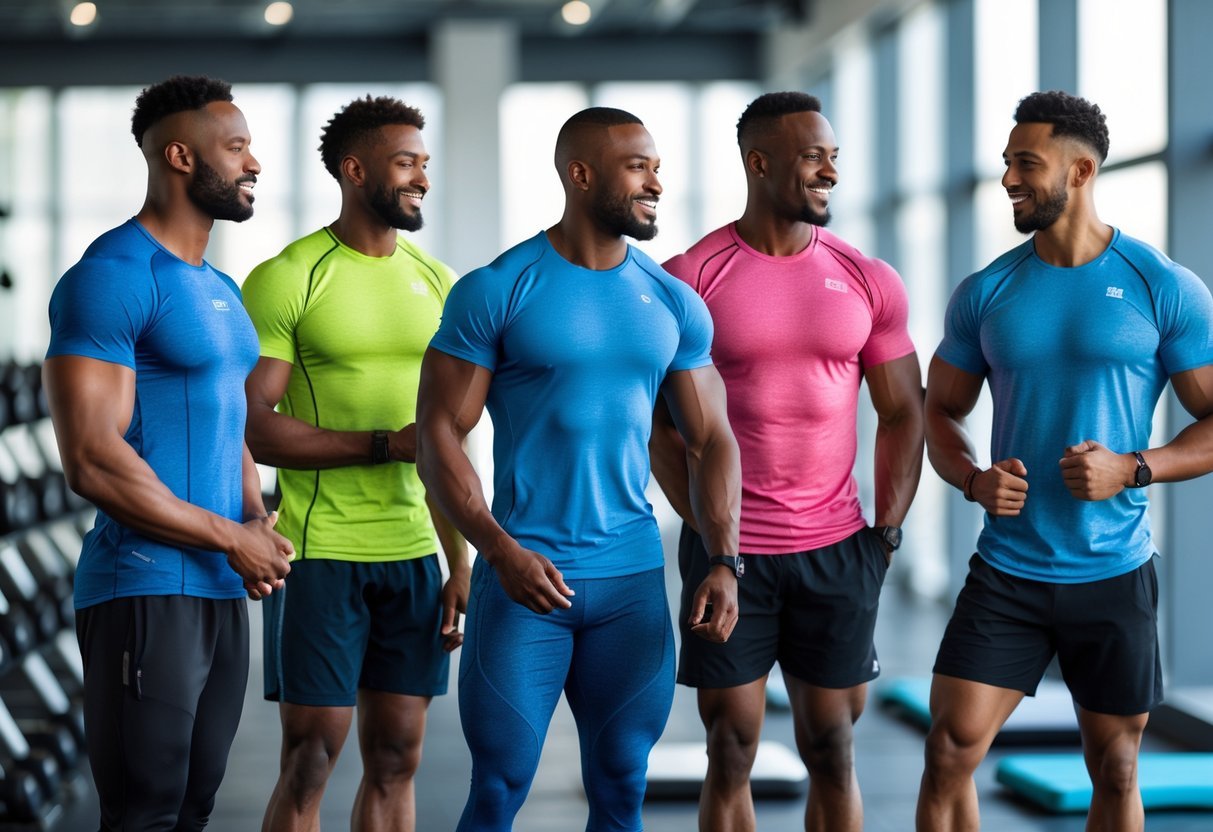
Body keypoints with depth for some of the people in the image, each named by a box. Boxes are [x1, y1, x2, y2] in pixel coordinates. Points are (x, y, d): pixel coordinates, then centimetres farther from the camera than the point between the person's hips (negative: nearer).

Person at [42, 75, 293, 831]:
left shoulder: (222, 291, 17)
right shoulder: (112, 278, -12)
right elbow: (92, 460, -19)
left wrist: (258, 522, 5)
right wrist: (232, 538, -13)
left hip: (225, 594, 9)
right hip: (145, 591, -9)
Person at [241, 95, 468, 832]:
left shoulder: (436, 283, 11)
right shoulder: (285, 280, -7)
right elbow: (253, 428, -13)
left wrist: (461, 563, 10)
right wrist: (385, 445, -17)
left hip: (414, 554, 5)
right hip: (320, 554, -5)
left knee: (397, 761, 8)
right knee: (309, 765, -2)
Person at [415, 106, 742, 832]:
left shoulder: (676, 306, 7)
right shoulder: (495, 292, -5)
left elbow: (712, 440, 10)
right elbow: (439, 433, -7)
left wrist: (725, 561, -4)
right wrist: (500, 550, -19)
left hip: (634, 581, 4)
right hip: (523, 577, -4)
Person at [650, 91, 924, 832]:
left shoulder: (868, 282, 4)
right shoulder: (689, 279, -4)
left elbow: (903, 414, 9)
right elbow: (658, 419, 0)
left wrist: (885, 533, 1)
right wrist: (702, 524, -5)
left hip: (837, 550, 2)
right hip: (727, 551, -2)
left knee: (833, 752, 6)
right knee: (731, 754, 4)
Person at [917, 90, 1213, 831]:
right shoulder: (985, 293, 3)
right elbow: (941, 414, 12)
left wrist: (1133, 469, -19)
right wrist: (974, 480, -9)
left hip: (1115, 576, -2)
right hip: (1006, 572, 2)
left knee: (1115, 772, 9)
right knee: (950, 750, -6)